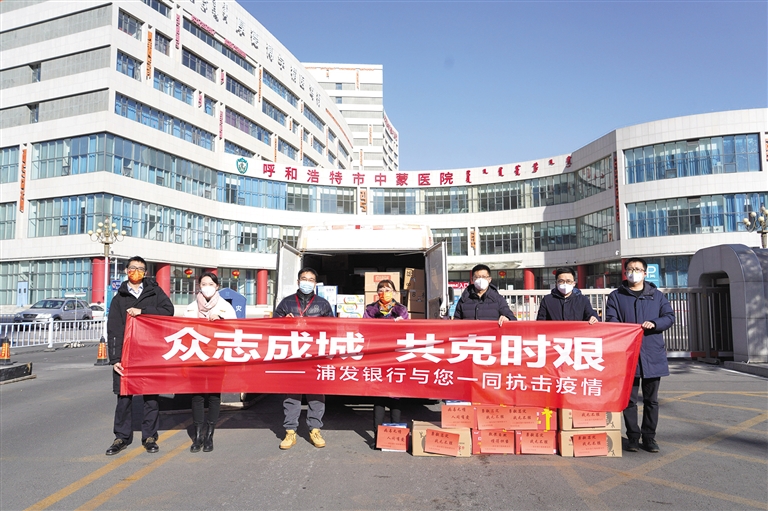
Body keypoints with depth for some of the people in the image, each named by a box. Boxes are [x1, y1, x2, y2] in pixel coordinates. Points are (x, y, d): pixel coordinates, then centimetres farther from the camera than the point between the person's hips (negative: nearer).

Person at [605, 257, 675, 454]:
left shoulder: (657, 295, 13)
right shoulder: (616, 296, 8)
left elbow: (669, 316, 5)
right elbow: (611, 321, 0)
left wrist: (654, 324, -14)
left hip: (652, 354, 2)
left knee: (651, 399, 8)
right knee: (629, 399, 2)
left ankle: (649, 437, 19)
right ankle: (633, 437, 12)